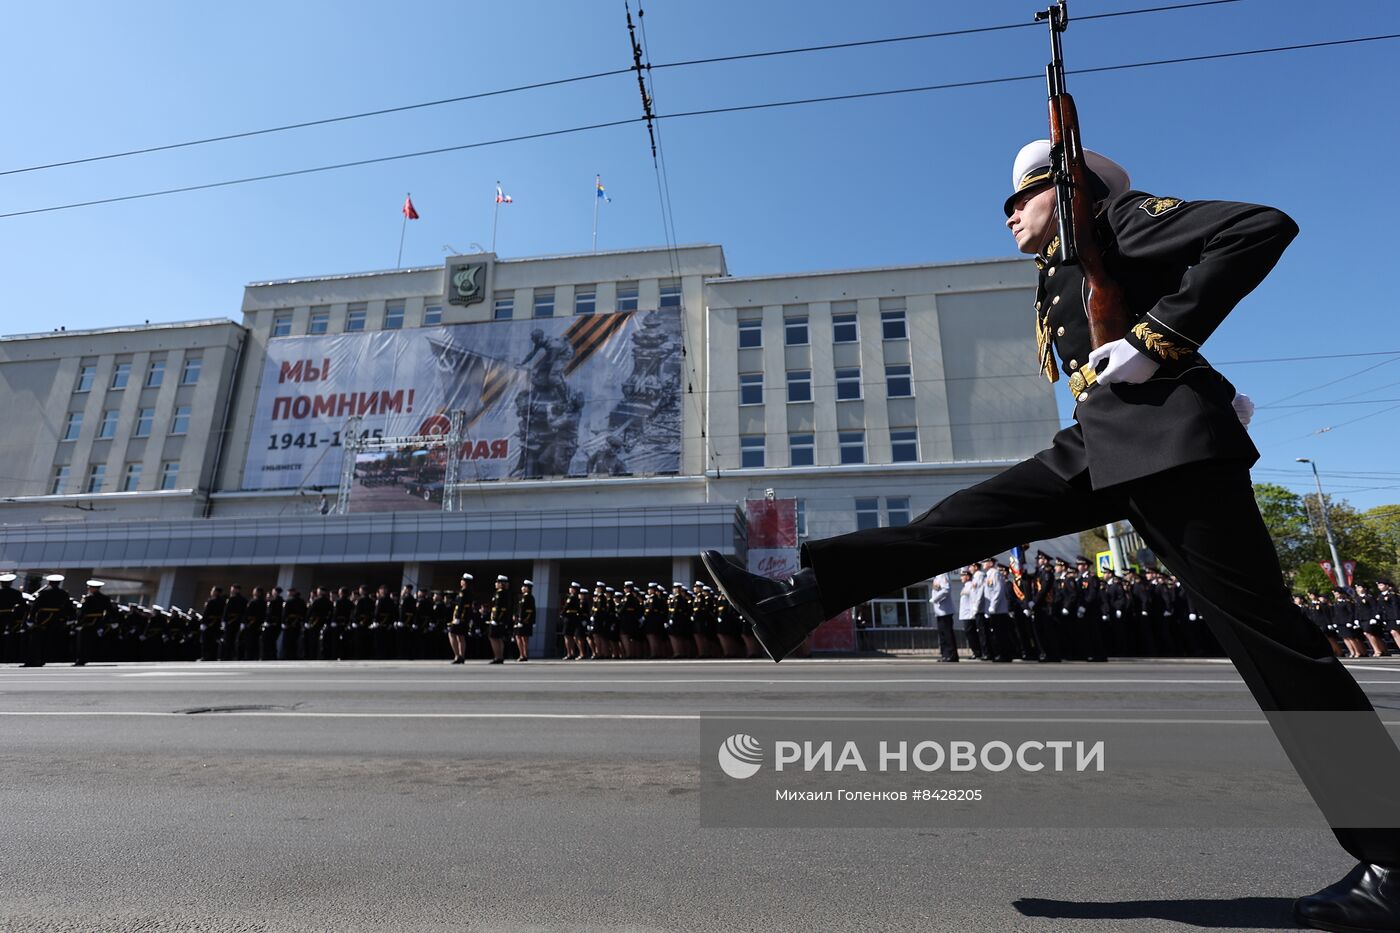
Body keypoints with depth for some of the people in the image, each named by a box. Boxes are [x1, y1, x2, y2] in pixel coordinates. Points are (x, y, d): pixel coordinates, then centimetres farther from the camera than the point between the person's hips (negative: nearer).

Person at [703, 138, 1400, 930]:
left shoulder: (1120, 216, 3)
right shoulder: (1059, 278, 24)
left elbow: (1265, 228, -8)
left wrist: (1159, 337, -15)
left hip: (1168, 436, -8)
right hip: (1105, 444, 8)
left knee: (1264, 632, -4)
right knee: (965, 517, -5)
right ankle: (797, 603, -8)